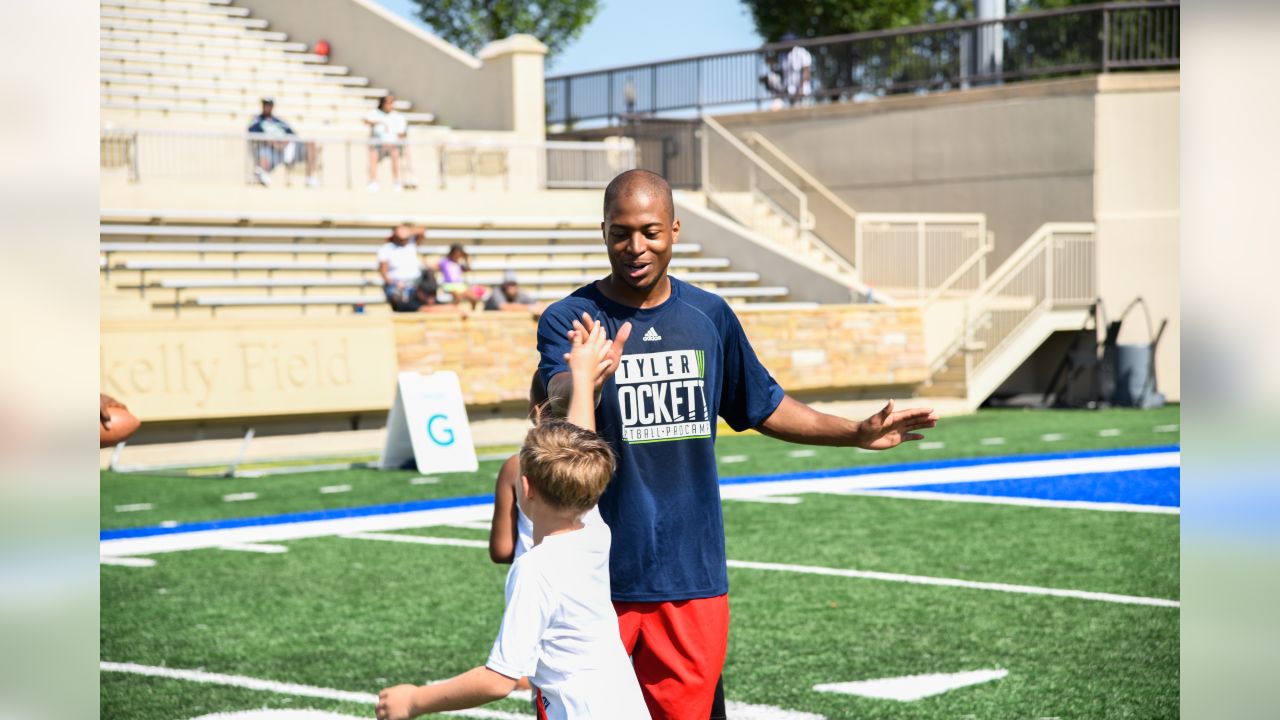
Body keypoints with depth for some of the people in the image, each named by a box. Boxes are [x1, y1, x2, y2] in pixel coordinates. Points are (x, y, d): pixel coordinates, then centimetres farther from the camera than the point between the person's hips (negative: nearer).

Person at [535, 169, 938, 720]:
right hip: (595, 576, -3)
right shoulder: (568, 320, -8)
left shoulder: (709, 316, 6)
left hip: (693, 573, 4)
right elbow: (558, 407, -27)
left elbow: (763, 407, 20)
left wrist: (857, 433, 17)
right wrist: (589, 378, -48)